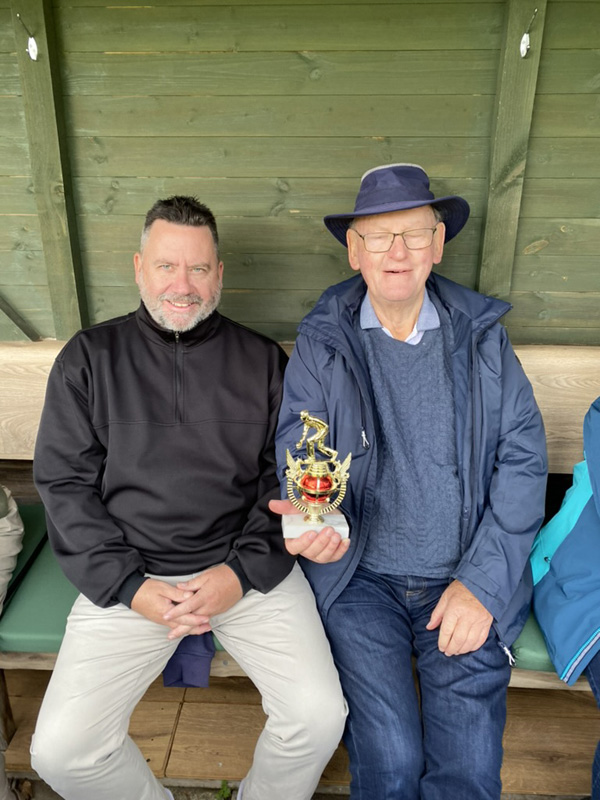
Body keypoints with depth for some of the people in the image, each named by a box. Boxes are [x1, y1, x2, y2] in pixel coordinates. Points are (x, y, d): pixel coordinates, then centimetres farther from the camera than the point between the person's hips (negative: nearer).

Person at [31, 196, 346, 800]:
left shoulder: (262, 360, 6)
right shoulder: (89, 358, 5)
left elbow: (286, 477, 4)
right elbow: (64, 483, 2)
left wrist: (245, 571, -9)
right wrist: (129, 585, -8)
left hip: (250, 572, 0)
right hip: (128, 577, 1)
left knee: (319, 717, -13)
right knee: (60, 750, -11)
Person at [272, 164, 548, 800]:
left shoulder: (482, 336, 3)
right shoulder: (320, 343, -1)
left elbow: (522, 457, 0)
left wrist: (481, 582, -8)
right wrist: (309, 516, -25)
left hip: (467, 580, 2)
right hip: (361, 576, -1)